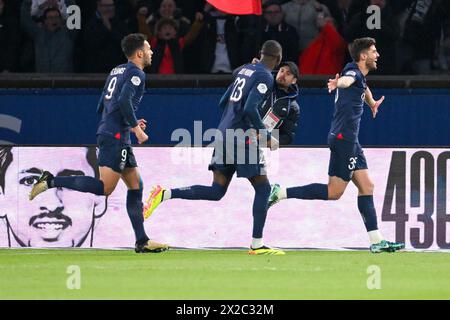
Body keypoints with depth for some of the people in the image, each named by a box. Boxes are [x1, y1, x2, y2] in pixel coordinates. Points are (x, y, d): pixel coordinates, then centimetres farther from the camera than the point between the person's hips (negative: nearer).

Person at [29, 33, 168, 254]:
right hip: (116, 137, -10)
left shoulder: (117, 71, 21)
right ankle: (52, 181, -14)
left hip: (108, 134, 10)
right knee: (105, 187, -14)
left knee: (136, 185, 9)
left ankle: (142, 241, 8)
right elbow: (124, 101, -22)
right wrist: (135, 127, -13)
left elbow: (102, 107, 23)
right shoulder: (136, 73, -6)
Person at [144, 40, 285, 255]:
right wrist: (266, 137, -12)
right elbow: (250, 109, -21)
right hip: (242, 137, -8)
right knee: (263, 188, 1)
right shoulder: (265, 77, -9)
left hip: (224, 133, 8)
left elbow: (223, 102, 21)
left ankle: (164, 194, -3)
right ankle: (257, 244, -1)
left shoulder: (244, 70, 17)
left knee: (216, 191, 9)